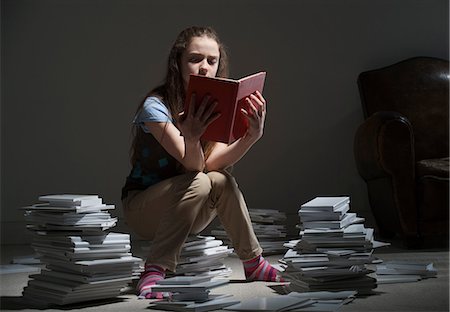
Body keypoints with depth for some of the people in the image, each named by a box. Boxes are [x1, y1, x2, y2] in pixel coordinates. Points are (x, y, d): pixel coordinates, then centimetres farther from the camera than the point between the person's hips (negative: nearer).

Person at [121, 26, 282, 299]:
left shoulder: (215, 106, -3)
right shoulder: (156, 105, -20)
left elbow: (214, 162, -21)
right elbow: (194, 166, -29)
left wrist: (252, 136, -37)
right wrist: (191, 138, -51)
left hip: (186, 215, 4)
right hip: (142, 207, -4)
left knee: (221, 180, -26)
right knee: (199, 183, -32)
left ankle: (253, 262, -11)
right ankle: (155, 272, -29)